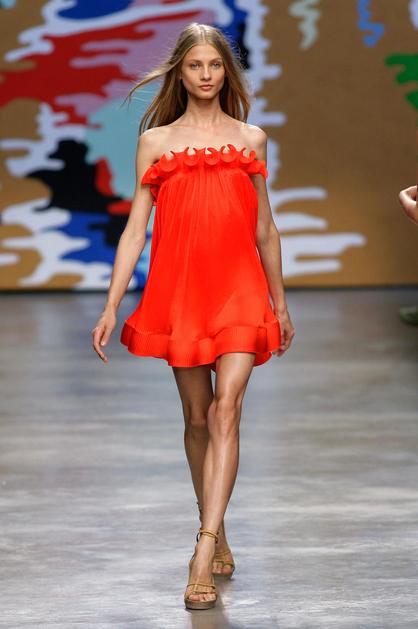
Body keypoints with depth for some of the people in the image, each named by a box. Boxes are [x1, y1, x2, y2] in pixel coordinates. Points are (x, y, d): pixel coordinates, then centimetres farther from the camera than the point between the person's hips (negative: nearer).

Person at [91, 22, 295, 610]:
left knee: (225, 412, -15)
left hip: (240, 291, -1)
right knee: (197, 419, 9)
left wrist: (280, 302, 19)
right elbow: (135, 229, 7)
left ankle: (203, 559, -20)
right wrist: (110, 307, 1)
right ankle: (217, 536, 27)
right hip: (178, 291, 1)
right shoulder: (156, 141, 8)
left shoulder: (251, 139, 10)